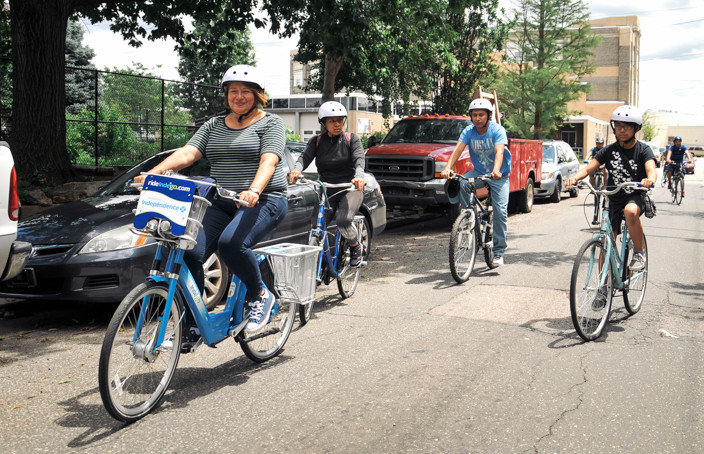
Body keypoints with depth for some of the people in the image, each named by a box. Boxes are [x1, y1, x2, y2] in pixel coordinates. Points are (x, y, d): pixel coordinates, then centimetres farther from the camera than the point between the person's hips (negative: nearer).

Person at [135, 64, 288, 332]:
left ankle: (260, 296, -9)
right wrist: (153, 173, -14)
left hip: (264, 201, -5)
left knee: (230, 243, -33)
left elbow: (269, 161, -15)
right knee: (189, 253, -14)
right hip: (221, 204, 5)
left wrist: (254, 191, -35)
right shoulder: (213, 126, 17)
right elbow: (187, 153, 3)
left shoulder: (270, 123, 2)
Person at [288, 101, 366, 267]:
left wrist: (359, 176, -39)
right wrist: (296, 170, -35)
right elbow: (305, 157, -10)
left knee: (343, 220, -28)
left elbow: (359, 159, -15)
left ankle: (356, 247, 1)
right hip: (326, 191, 4)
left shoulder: (351, 139, 2)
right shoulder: (316, 141, 7)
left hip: (349, 189, -3)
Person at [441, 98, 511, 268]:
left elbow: (499, 152, -31)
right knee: (462, 183, -29)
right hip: (479, 172, 3)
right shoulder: (469, 131, -6)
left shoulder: (497, 130, -16)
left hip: (499, 175, -3)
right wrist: (448, 168, -38)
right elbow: (458, 149, -19)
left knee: (500, 210, -14)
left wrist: (496, 171, -51)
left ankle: (499, 252, -6)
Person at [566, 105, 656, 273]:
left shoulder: (643, 150, -6)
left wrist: (650, 179, -49)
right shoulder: (609, 151, -1)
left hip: (636, 196, -3)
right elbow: (588, 168, -11)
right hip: (615, 199, 3)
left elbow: (651, 169, -24)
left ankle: (639, 253, -17)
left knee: (630, 211, -39)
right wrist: (574, 178, -33)